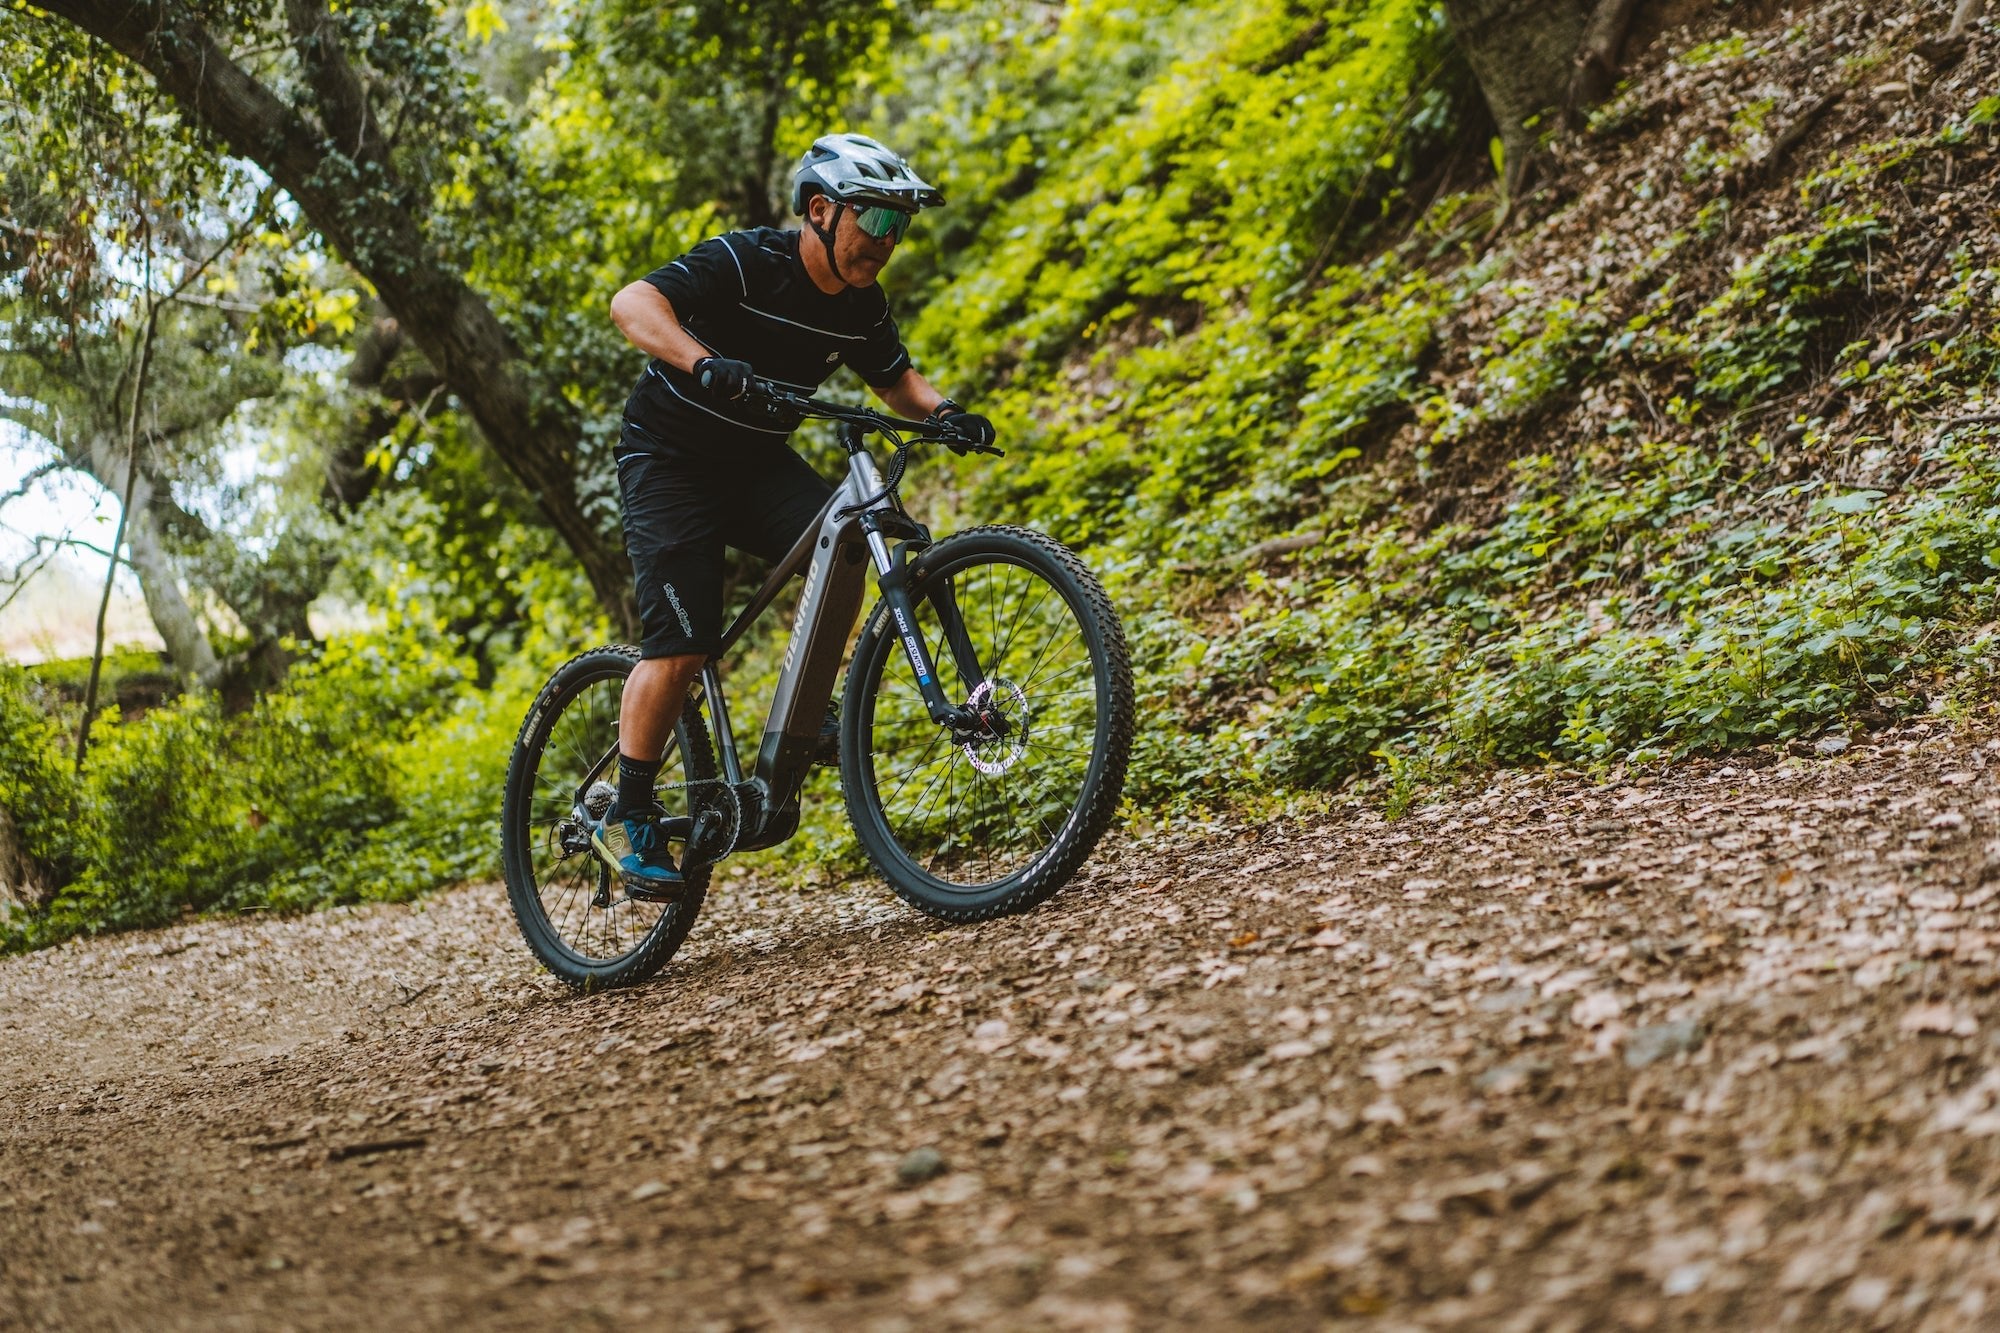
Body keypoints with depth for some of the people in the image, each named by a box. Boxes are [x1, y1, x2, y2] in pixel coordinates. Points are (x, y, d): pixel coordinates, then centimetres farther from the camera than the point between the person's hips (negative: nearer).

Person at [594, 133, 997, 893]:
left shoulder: (860, 306, -3)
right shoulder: (744, 262, -22)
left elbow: (896, 380, 13)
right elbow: (633, 304, -35)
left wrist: (942, 412, -10)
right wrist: (703, 362, -54)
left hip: (758, 464, 6)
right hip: (669, 462, -6)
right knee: (681, 647, -16)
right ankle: (627, 820, -3)